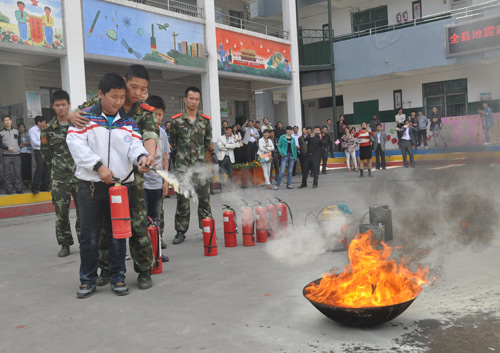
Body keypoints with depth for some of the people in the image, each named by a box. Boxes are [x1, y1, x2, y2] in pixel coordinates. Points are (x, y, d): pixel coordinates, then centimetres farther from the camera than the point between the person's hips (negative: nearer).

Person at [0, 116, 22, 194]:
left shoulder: (16, 131, 13)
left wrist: (19, 149, 7)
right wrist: (7, 148, -14)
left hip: (17, 155, 1)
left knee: (18, 173, -1)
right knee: (7, 174, 0)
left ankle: (19, 189, 5)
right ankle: (8, 189, 6)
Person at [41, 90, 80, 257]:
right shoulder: (49, 129, 5)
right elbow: (45, 153, 13)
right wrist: (57, 167, 12)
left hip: (80, 174, -1)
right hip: (59, 178, 1)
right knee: (61, 212, 3)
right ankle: (65, 244, 16)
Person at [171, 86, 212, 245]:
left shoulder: (205, 121, 7)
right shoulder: (176, 121, 2)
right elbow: (172, 143, 8)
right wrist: (181, 154, 8)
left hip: (200, 165, 1)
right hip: (182, 166, -1)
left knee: (204, 197, 1)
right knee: (182, 199, 3)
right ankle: (181, 232, 13)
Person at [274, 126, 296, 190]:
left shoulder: (293, 139, 12)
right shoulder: (282, 137, 2)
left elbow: (294, 148, 15)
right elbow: (279, 146, 0)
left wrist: (295, 156, 8)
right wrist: (282, 153, -11)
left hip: (291, 155, 4)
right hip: (285, 156, -4)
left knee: (290, 171, 6)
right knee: (282, 171, -9)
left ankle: (288, 185, 13)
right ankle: (277, 185, -3)